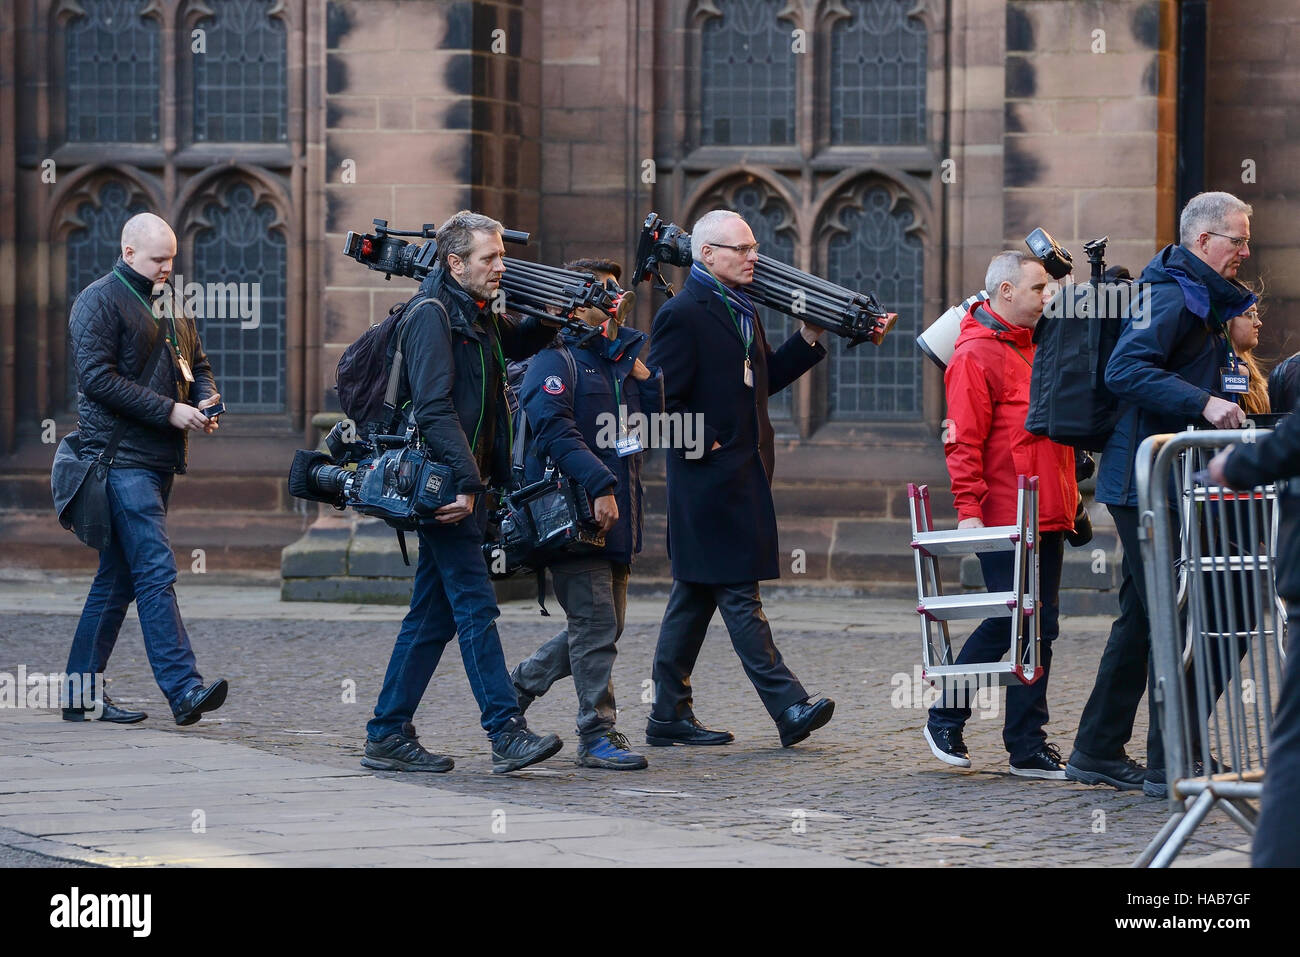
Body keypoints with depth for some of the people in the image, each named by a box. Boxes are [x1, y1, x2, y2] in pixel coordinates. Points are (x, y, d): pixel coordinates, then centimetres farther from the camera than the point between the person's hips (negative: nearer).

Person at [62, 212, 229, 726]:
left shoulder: (171, 302, 19)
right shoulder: (99, 301, -6)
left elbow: (198, 365, 26)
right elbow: (97, 379, -15)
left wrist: (205, 400, 2)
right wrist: (169, 411, -18)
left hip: (161, 456, 8)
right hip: (121, 456, -8)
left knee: (118, 577, 10)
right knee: (156, 572, -15)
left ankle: (82, 690, 15)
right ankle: (184, 689, -21)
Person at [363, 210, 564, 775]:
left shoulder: (479, 317, 17)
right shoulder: (433, 315, -11)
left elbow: (521, 341, 38)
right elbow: (434, 408, -20)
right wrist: (466, 481, -26)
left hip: (461, 488, 9)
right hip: (445, 484, -9)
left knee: (433, 616, 9)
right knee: (476, 607, -12)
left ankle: (388, 736, 12)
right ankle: (507, 733, -15)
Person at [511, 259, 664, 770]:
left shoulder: (623, 359, 19)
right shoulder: (556, 360, -7)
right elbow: (556, 430, -20)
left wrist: (645, 379, 5)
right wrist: (600, 485, -26)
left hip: (616, 516, 8)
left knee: (604, 624, 13)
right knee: (595, 623, -9)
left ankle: (518, 684, 29)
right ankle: (598, 736, -5)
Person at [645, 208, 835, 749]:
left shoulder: (740, 310, 17)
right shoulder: (683, 315, -13)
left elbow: (762, 380, 22)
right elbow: (662, 399, -16)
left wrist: (808, 340, 12)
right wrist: (703, 445, -15)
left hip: (744, 476, 10)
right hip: (712, 478, -10)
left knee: (696, 596, 11)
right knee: (739, 597, -8)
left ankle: (670, 716, 15)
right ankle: (788, 708, -12)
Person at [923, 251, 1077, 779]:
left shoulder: (1036, 347, 18)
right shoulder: (976, 355, -9)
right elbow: (964, 441, -14)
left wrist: (1067, 494, 23)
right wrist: (968, 509, -20)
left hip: (1047, 516, 8)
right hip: (1004, 517, -8)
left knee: (1038, 625, 5)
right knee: (1008, 623, -7)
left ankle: (1028, 746, 7)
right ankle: (946, 715, 10)